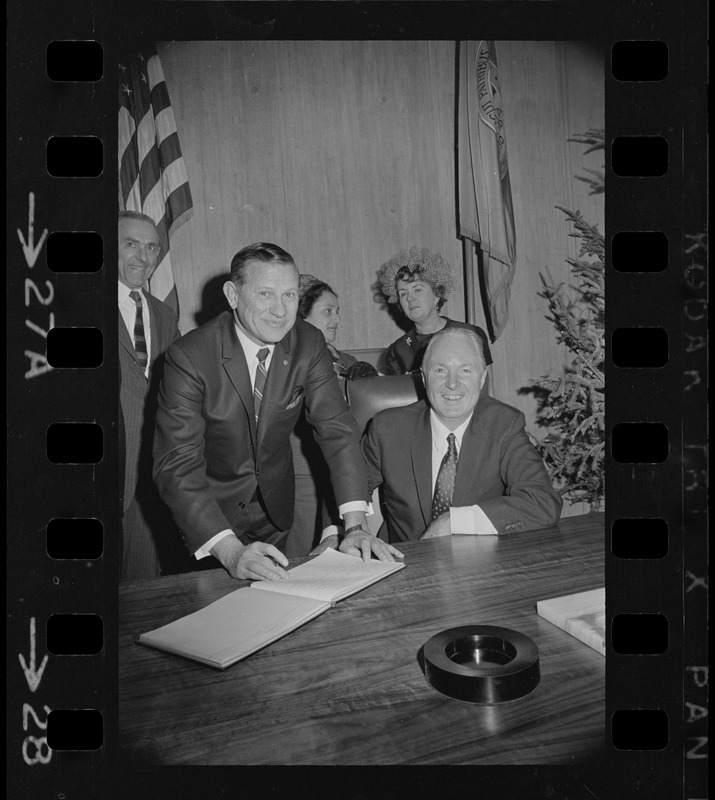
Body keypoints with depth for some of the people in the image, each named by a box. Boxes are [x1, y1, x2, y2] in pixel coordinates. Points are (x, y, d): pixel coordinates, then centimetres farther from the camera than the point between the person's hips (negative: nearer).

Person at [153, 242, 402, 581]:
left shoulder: (309, 344, -14)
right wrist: (230, 551, -42)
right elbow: (177, 466, -30)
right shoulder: (189, 356, -26)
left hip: (275, 511, 4)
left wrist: (356, 525, -29)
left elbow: (337, 428, -17)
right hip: (204, 519, -3)